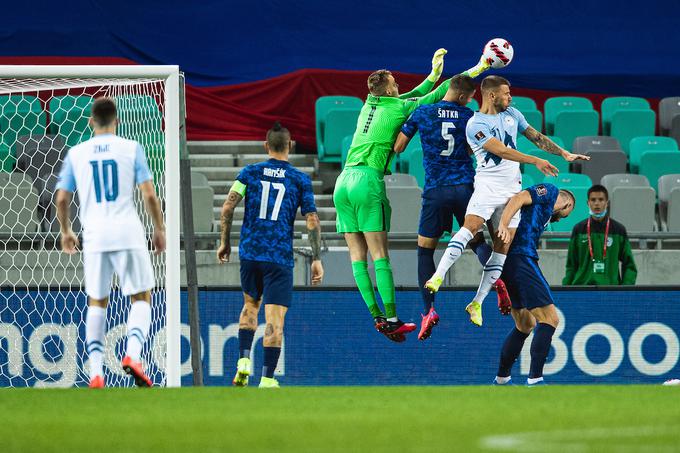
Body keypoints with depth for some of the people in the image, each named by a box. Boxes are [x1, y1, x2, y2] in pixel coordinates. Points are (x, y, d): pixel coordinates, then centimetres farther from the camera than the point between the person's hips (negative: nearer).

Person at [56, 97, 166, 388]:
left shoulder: (76, 153, 7)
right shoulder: (131, 149, 1)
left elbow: (61, 200, 9)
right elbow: (149, 195, -4)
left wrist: (65, 231, 25)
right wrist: (159, 229, 8)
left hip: (94, 236, 2)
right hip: (128, 233, -2)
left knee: (96, 303, 13)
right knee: (141, 298, 8)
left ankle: (95, 372, 4)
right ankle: (133, 354, -16)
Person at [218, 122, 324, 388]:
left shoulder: (250, 172, 4)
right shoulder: (300, 180, 1)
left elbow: (227, 208, -2)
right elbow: (312, 221, -3)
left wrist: (224, 242, 9)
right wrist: (316, 260, 2)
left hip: (250, 253, 3)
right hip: (280, 257, -2)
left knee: (250, 305, 24)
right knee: (275, 320, -3)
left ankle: (243, 361, 9)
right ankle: (267, 379, -9)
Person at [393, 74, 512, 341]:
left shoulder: (422, 113, 1)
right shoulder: (469, 117, 3)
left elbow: (398, 147, 6)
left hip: (435, 190, -1)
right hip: (465, 187, 1)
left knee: (425, 249, 9)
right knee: (477, 241, 15)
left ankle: (429, 309, -4)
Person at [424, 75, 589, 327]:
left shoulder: (511, 114, 12)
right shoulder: (475, 125, -10)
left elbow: (536, 137, 21)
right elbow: (501, 150, -18)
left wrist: (565, 154, 18)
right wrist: (535, 161, -19)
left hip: (512, 188, 6)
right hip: (488, 183, -6)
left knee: (503, 245, -1)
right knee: (471, 226, -29)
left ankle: (477, 303, 2)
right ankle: (438, 276, -32)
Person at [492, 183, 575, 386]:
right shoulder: (549, 191, 3)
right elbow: (518, 199, -15)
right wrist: (504, 224, -28)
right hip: (520, 258, -10)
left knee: (525, 325, 20)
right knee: (549, 319, -10)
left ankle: (501, 378, 24)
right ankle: (534, 379, -15)